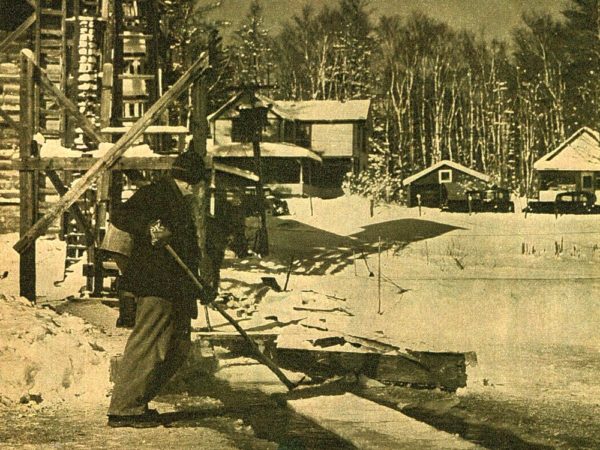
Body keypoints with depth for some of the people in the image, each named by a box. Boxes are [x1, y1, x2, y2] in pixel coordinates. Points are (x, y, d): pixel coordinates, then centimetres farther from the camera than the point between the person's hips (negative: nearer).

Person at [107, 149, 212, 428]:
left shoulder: (182, 204, 23)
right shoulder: (153, 194, -6)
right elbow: (119, 217, -19)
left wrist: (200, 289, 29)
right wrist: (149, 228, -35)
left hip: (176, 287, 10)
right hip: (155, 283, -10)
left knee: (178, 348, 12)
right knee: (147, 346, -11)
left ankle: (136, 403, 18)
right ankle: (124, 410, -6)